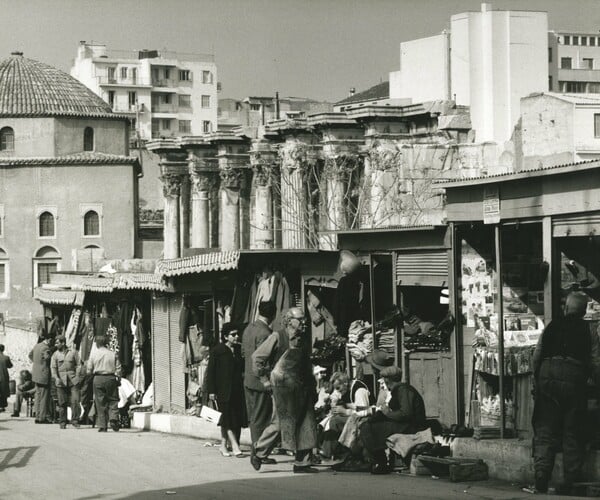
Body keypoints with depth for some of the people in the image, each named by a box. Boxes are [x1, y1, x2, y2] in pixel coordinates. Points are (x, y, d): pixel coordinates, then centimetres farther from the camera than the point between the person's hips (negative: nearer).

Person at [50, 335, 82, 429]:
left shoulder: (73, 352, 8)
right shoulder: (55, 354, 10)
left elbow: (79, 365, 9)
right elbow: (53, 367, 4)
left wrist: (77, 376, -3)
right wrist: (56, 378, -12)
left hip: (73, 380, -1)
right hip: (61, 381, 1)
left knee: (75, 401, -10)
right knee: (62, 403, 1)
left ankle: (75, 420, -1)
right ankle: (62, 422, 10)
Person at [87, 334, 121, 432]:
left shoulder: (93, 354, 2)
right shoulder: (112, 354, 3)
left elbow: (89, 370, 3)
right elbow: (118, 368, 2)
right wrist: (118, 379, 12)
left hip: (98, 379, 0)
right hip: (110, 378, 0)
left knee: (100, 403, 3)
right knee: (113, 401, 8)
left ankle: (102, 426, 2)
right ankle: (113, 418, -15)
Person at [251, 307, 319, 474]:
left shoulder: (304, 341, 13)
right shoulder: (277, 338, -5)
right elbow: (257, 357, -3)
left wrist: (312, 384, 14)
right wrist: (265, 379, -3)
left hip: (302, 388, 6)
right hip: (283, 386, -6)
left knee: (306, 425, 2)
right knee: (280, 423, -4)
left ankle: (303, 463, 7)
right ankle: (258, 452, 14)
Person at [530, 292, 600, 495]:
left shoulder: (551, 327, 11)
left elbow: (536, 356, 10)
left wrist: (537, 382, 20)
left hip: (547, 375, 1)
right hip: (574, 380, -1)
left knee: (545, 431, 6)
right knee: (573, 434, 7)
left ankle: (541, 472, -9)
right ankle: (571, 480, 5)